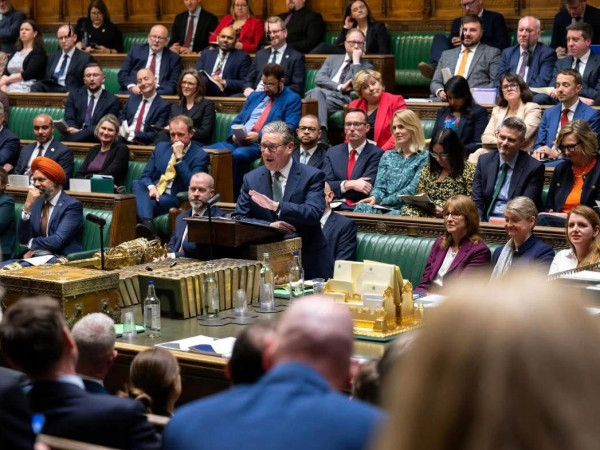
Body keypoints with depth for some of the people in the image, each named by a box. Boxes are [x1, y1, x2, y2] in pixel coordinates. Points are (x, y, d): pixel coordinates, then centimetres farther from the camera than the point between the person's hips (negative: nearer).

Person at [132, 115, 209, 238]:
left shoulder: (199, 155, 1)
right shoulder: (161, 147, 18)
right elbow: (145, 176, 13)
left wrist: (179, 158, -16)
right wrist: (150, 187, -12)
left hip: (173, 199, -5)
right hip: (153, 192, 5)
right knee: (136, 183, -32)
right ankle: (147, 223, -53)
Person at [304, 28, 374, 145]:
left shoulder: (367, 66, 16)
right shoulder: (333, 58, 26)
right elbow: (318, 78, 10)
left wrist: (356, 61, -2)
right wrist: (339, 86, -5)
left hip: (343, 99, -3)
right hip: (322, 93, 3)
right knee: (316, 91, -35)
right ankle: (321, 134, -48)